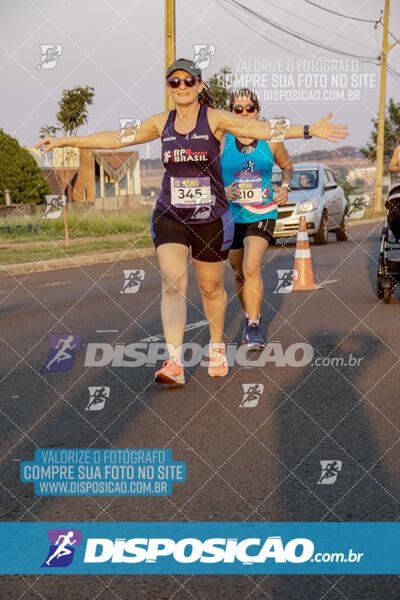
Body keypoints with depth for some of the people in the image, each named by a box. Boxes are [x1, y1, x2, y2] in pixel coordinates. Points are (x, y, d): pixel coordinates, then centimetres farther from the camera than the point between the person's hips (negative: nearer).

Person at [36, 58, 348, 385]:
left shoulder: (215, 119, -4)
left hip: (211, 217, -1)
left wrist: (310, 130, -24)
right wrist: (64, 141, 14)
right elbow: (114, 138, 12)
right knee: (173, 283, -15)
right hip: (170, 215, 1)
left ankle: (217, 346, 36)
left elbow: (262, 129, -13)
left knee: (211, 288, 10)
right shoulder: (161, 123, 5)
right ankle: (175, 364, -20)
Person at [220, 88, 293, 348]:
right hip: (231, 214, 2)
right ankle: (250, 316, 37)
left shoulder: (271, 141, 0)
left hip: (263, 213, -2)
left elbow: (287, 165, 18)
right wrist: (223, 191, -17)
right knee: (240, 273, 13)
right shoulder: (222, 141, -3)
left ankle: (254, 327, -14)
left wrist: (285, 186, -1)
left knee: (252, 268, -19)